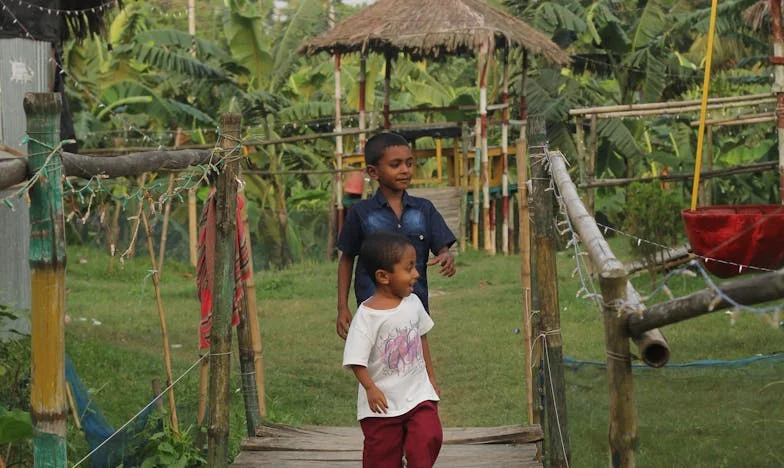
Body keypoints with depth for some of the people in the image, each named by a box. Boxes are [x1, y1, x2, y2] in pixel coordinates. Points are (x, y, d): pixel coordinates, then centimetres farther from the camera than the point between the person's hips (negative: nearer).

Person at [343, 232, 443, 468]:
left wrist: (431, 376, 19)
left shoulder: (413, 303, -1)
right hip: (382, 402, -4)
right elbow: (356, 359, -18)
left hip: (418, 393, 4)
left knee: (429, 437, -14)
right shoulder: (367, 315, -19)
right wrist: (370, 388, -26)